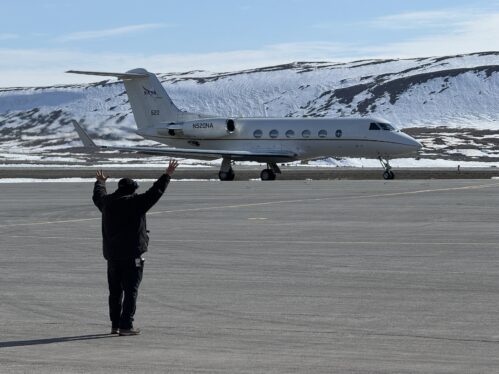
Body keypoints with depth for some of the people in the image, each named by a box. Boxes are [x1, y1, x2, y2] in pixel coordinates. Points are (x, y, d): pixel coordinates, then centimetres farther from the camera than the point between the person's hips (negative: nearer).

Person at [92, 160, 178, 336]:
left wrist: (100, 182, 48)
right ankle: (126, 326, -8)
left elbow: (98, 195, 28)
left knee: (115, 291, 14)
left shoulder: (107, 202, 6)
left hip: (112, 255, 6)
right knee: (130, 291, -3)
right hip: (132, 255, -6)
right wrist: (167, 175, -1)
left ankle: (115, 325, 18)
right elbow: (155, 192, -10)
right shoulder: (135, 202, -11)